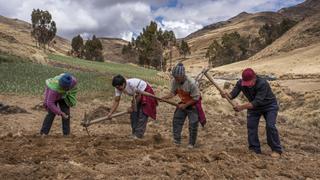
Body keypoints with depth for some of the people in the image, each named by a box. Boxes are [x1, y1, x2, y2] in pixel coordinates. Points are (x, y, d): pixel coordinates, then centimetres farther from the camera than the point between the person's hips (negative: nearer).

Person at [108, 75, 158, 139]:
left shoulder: (132, 84, -37)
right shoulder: (118, 88, -16)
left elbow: (139, 95, -24)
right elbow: (116, 101, -11)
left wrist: (132, 107, -15)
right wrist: (111, 113, -20)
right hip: (138, 94, 7)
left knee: (142, 114, -12)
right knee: (133, 113, 0)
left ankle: (138, 135, -7)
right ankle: (134, 134, 11)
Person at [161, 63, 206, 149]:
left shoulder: (191, 83, -33)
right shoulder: (174, 82, -18)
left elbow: (195, 98, -23)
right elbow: (172, 93, -6)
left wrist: (185, 105, -21)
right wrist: (163, 97, -22)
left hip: (193, 105, -5)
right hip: (183, 103, 6)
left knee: (193, 124, -4)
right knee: (176, 120, 5)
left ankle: (191, 144, 14)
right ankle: (176, 141, 18)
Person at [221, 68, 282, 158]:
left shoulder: (263, 84, -36)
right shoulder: (240, 83, -20)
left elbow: (257, 102, -42)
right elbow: (233, 94, -25)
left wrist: (242, 107, -52)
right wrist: (226, 95, -49)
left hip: (269, 106, -4)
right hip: (253, 106, 5)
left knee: (270, 126, -16)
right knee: (251, 126, -5)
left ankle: (276, 150, 0)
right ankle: (255, 149, 8)